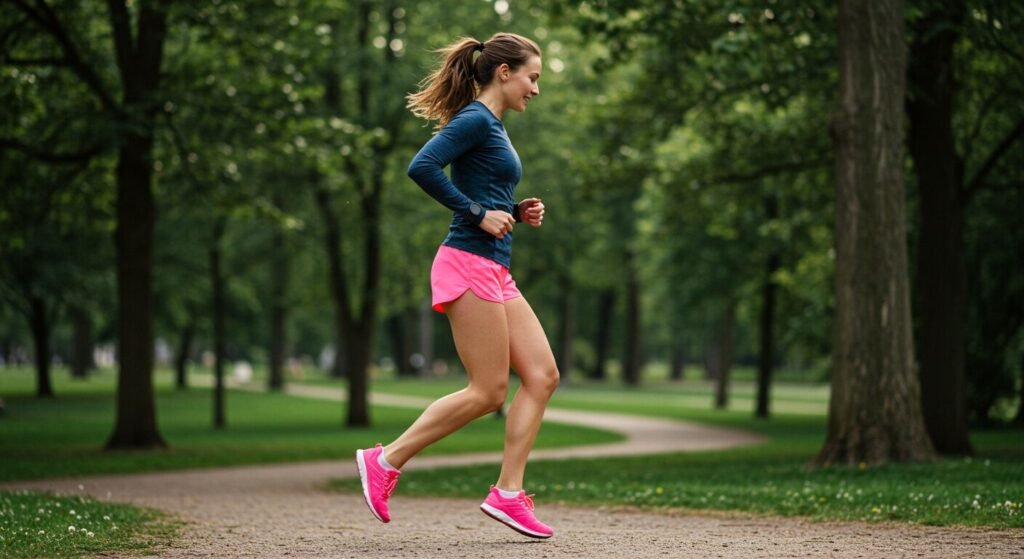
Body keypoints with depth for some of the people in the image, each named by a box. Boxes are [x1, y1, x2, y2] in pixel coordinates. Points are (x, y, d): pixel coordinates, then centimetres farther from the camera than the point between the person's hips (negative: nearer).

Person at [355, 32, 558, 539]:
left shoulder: (492, 126, 19)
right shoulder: (475, 119, -9)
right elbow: (421, 167, -23)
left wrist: (518, 213, 11)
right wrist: (480, 214, -18)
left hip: (495, 273, 10)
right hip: (469, 265, -10)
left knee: (542, 375, 2)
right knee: (488, 391, -7)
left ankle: (508, 493, 2)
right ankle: (385, 462, 2)